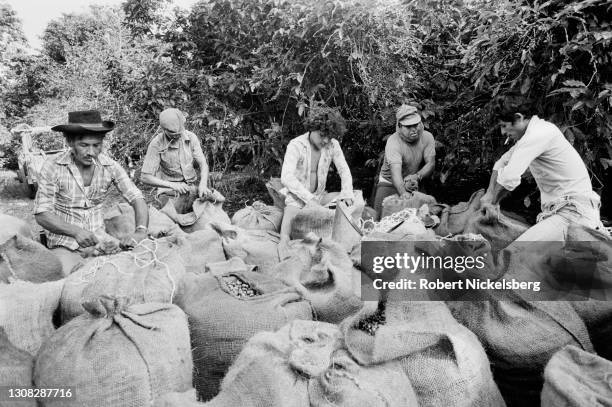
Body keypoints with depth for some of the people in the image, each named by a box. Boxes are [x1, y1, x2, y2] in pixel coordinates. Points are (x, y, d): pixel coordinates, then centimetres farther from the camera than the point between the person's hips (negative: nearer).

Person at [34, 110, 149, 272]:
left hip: (99, 238, 3)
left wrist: (141, 231, -28)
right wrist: (76, 231, -30)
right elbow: (42, 214, -12)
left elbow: (137, 199, -8)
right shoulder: (52, 167, -12)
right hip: (64, 241, -3)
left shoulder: (110, 166, -6)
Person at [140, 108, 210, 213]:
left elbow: (203, 164, -4)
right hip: (169, 191, -3)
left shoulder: (191, 137, -5)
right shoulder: (156, 144, -15)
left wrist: (203, 184, -25)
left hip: (193, 188, 3)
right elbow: (145, 177, -15)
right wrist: (172, 185, -27)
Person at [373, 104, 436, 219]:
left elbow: (431, 164, -12)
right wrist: (404, 193, -54)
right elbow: (396, 172, -37)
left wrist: (417, 176, -33)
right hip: (390, 183, -3)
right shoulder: (393, 142, -25)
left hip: (416, 183, 4)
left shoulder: (427, 137, -9)